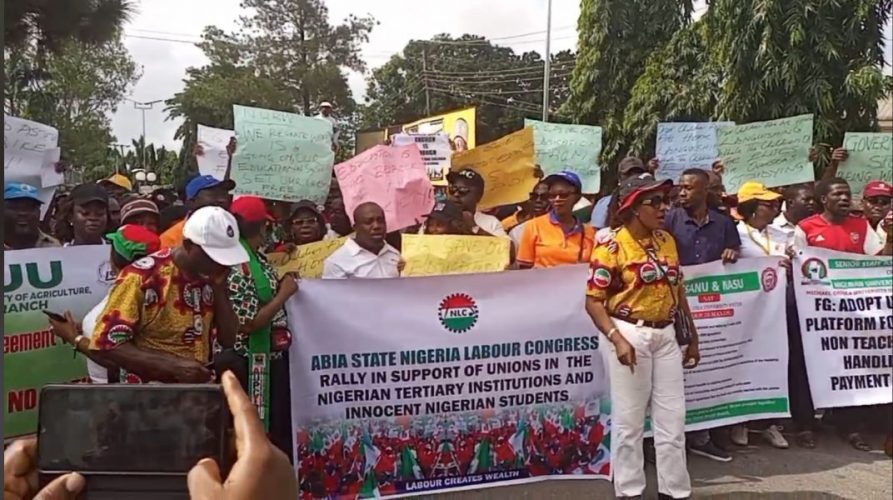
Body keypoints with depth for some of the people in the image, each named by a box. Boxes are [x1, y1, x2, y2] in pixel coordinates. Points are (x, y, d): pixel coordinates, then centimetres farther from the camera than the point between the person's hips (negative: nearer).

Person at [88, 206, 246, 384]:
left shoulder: (211, 276, 0)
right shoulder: (141, 277, -16)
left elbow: (228, 340, 2)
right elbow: (107, 343, -16)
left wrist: (220, 288, -10)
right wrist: (174, 366, -24)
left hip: (199, 386, 5)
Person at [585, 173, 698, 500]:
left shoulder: (667, 241, 7)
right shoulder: (612, 248, -12)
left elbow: (677, 290, 16)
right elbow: (594, 301, -13)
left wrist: (692, 336, 17)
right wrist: (617, 339, -24)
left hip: (665, 335, 6)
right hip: (630, 335, -6)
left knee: (673, 417, 11)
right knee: (628, 418, 5)